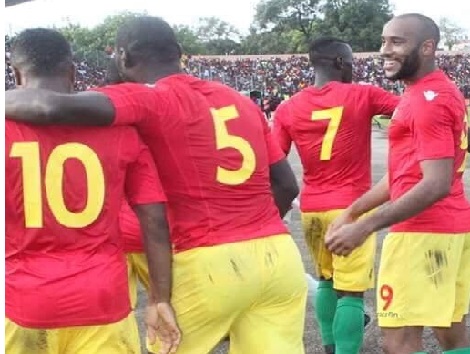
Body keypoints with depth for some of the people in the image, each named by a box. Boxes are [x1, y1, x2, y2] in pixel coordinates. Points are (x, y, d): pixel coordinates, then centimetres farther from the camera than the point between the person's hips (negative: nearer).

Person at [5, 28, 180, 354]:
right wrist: (161, 299, 5)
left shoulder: (9, 125, -5)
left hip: (23, 303, 0)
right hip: (103, 302, 1)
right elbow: (155, 222, -1)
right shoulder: (119, 128, 0)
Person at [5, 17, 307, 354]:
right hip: (279, 256, 6)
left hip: (209, 264, -5)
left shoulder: (148, 100, -5)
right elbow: (287, 186, 16)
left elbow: (52, 107, -20)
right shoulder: (242, 101, 15)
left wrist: (10, 99, -1)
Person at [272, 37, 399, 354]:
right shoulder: (362, 96, -6)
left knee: (327, 280, 22)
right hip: (350, 207, -5)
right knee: (351, 290, -2)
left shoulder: (288, 109, 3)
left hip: (311, 209, 5)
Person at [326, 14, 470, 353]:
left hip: (424, 230, -11)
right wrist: (352, 212, 17)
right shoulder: (439, 92, 16)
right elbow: (404, 173, 19)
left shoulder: (428, 99, -16)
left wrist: (365, 227, -24)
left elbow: (436, 185, -24)